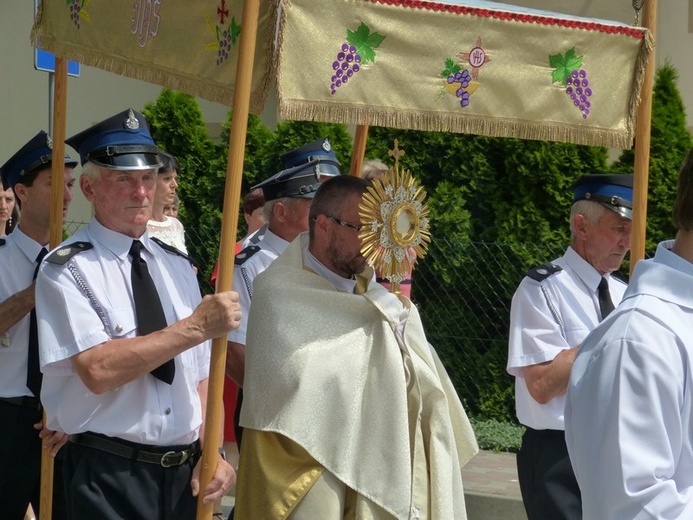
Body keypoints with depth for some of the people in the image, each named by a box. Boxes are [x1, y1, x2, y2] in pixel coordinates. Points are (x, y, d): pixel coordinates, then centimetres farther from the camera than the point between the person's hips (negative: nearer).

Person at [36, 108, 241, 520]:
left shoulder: (177, 265, 12)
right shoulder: (68, 269, -7)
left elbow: (201, 373, 9)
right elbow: (98, 370, -20)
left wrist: (212, 453, -5)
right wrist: (197, 327, -19)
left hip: (185, 473, 5)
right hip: (108, 475, -5)